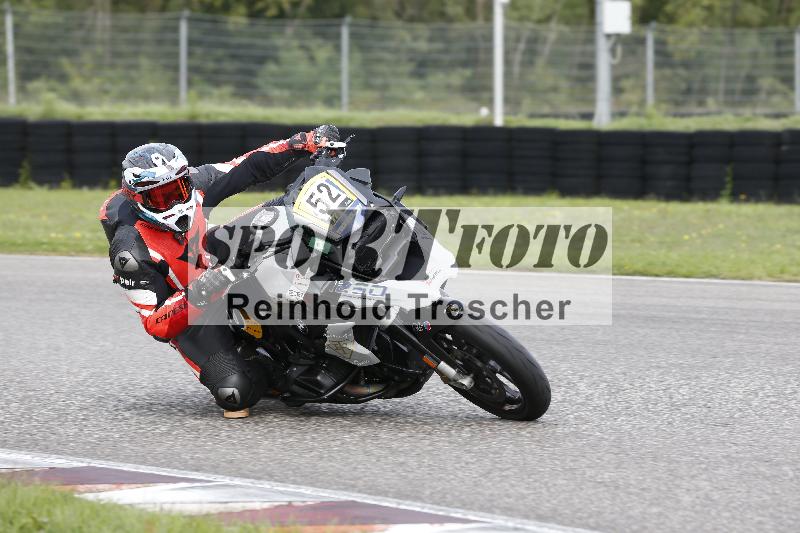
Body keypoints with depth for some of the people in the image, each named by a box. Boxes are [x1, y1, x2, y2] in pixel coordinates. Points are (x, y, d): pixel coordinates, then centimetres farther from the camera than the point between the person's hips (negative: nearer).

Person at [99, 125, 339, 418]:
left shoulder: (194, 182, -16)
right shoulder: (131, 253, -31)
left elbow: (249, 168, -3)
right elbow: (155, 325, -28)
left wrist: (307, 142, -12)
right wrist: (196, 297, -45)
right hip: (189, 317, -6)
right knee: (235, 393, -30)